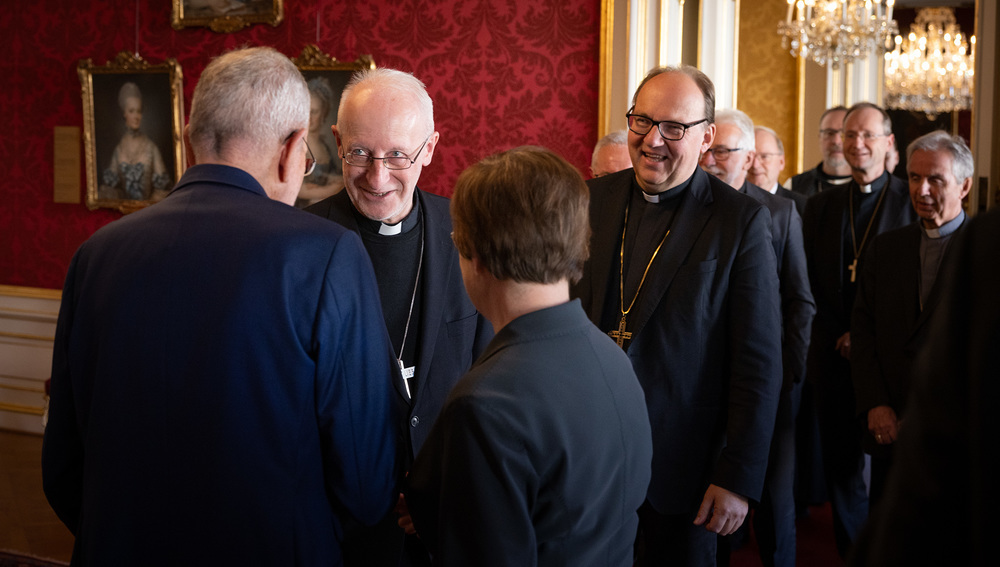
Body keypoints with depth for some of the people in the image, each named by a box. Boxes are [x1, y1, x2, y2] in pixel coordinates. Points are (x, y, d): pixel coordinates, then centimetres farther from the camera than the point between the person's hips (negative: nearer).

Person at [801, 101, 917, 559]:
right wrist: (842, 337, -3)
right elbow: (807, 283, 8)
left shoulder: (913, 201, -1)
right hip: (836, 359, 3)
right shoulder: (820, 205, 11)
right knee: (841, 467, 6)